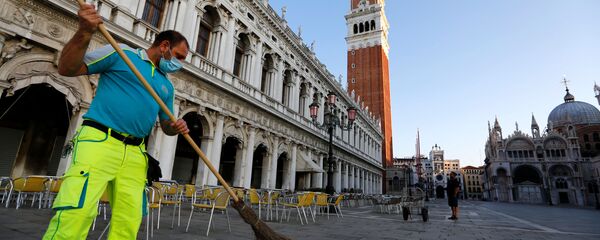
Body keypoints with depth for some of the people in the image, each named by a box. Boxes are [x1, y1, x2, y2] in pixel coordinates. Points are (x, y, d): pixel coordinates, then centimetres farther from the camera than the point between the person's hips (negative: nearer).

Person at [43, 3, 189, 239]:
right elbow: (67, 68, 3)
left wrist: (176, 127, 0)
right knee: (77, 212, -19)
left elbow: (166, 125, 24)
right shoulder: (121, 52, 7)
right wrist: (84, 33, -13)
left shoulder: (167, 85, 21)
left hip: (135, 153, 6)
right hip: (100, 141, -5)